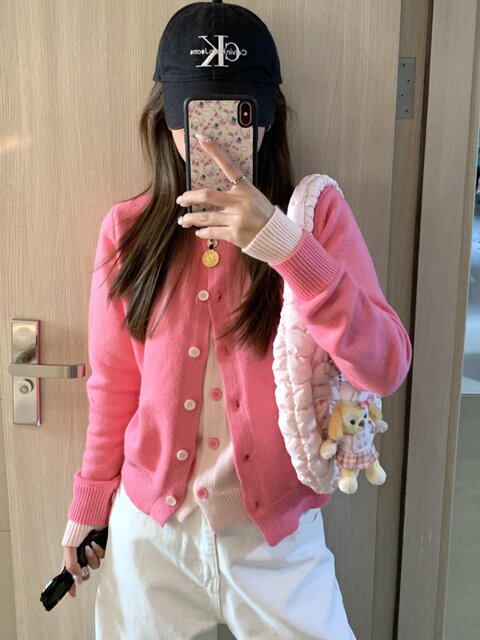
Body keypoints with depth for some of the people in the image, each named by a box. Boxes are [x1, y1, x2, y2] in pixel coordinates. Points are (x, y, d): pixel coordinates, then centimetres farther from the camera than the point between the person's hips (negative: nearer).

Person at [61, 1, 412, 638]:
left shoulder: (316, 211, -10)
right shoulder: (127, 229, -5)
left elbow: (386, 367, -21)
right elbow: (114, 387, 3)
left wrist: (283, 242, -31)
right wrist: (88, 507, 11)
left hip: (278, 534, -1)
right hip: (150, 529, 2)